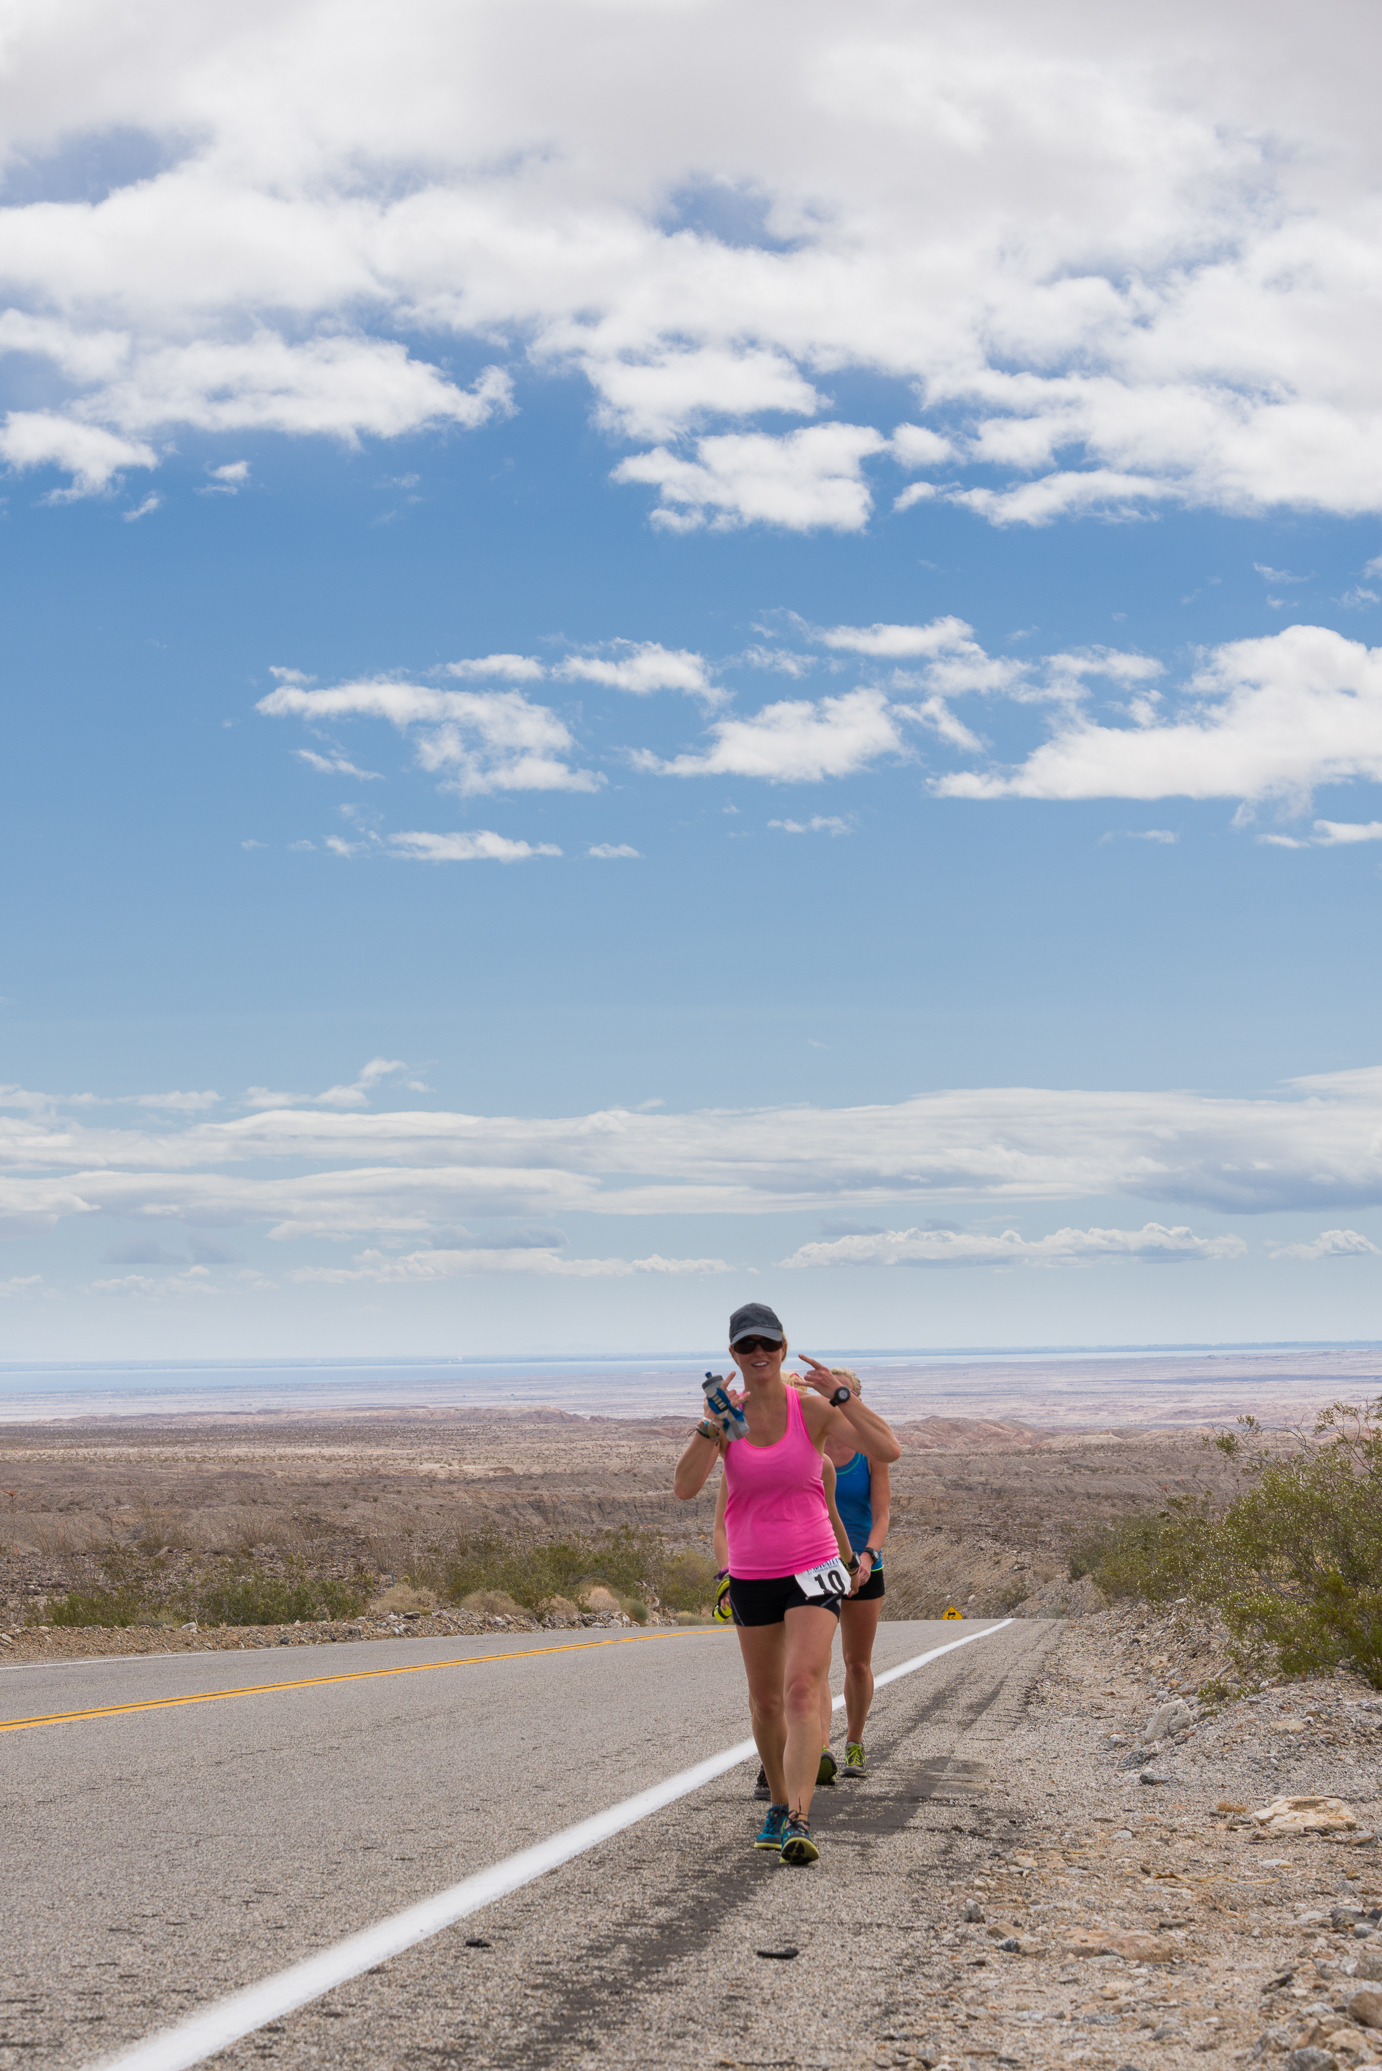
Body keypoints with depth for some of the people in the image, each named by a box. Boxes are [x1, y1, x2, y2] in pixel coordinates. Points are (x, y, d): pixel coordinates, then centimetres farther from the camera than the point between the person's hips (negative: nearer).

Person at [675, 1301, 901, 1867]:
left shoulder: (813, 1409, -6)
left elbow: (887, 1450, -16)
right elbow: (684, 1487, -15)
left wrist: (841, 1394, -22)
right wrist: (713, 1423, -25)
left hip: (812, 1571, -3)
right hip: (751, 1577, 3)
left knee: (802, 1691, -19)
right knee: (765, 1702, 14)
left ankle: (798, 1823, -26)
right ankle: (778, 1804, 35)